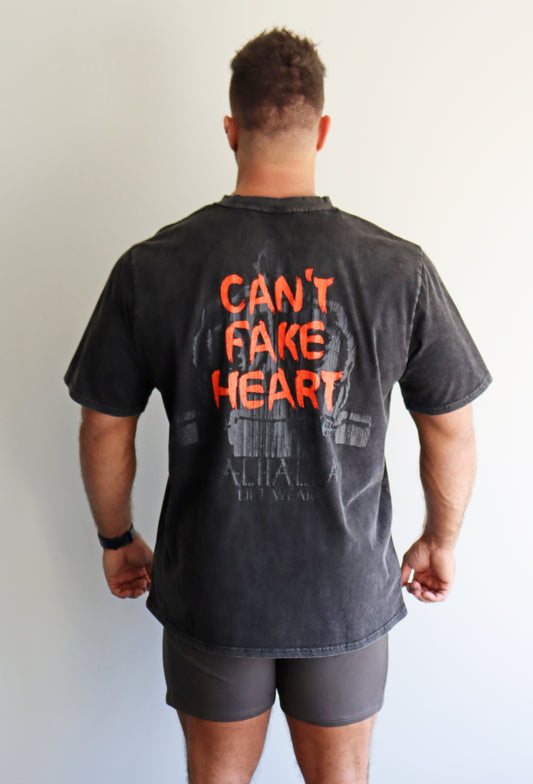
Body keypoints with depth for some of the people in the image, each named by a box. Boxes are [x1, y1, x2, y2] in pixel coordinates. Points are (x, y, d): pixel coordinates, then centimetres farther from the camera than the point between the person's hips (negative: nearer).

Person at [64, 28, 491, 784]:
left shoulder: (153, 267, -12)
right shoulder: (398, 268, -12)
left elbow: (105, 430, -4)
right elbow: (451, 431, -4)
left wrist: (118, 539, 13)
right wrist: (441, 540, 13)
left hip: (209, 590, 0)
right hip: (346, 593, 1)